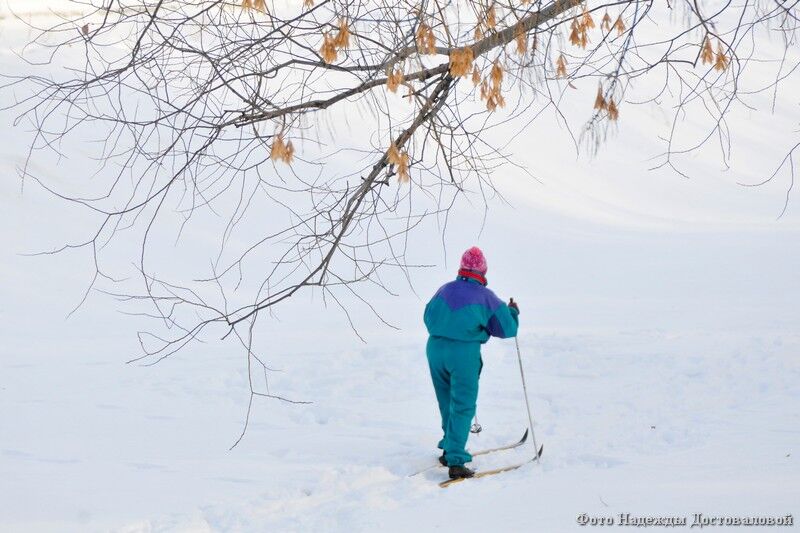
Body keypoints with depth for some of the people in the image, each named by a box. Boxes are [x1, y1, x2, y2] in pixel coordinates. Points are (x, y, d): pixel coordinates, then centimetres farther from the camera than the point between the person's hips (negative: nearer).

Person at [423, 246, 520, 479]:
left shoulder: (445, 289, 8)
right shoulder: (486, 296, -3)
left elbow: (428, 317, 18)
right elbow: (507, 329, 2)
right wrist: (513, 312, 21)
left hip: (435, 348, 5)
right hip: (464, 353, -5)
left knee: (447, 403, 20)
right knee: (462, 407, 0)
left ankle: (450, 449, 32)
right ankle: (455, 460, -7)